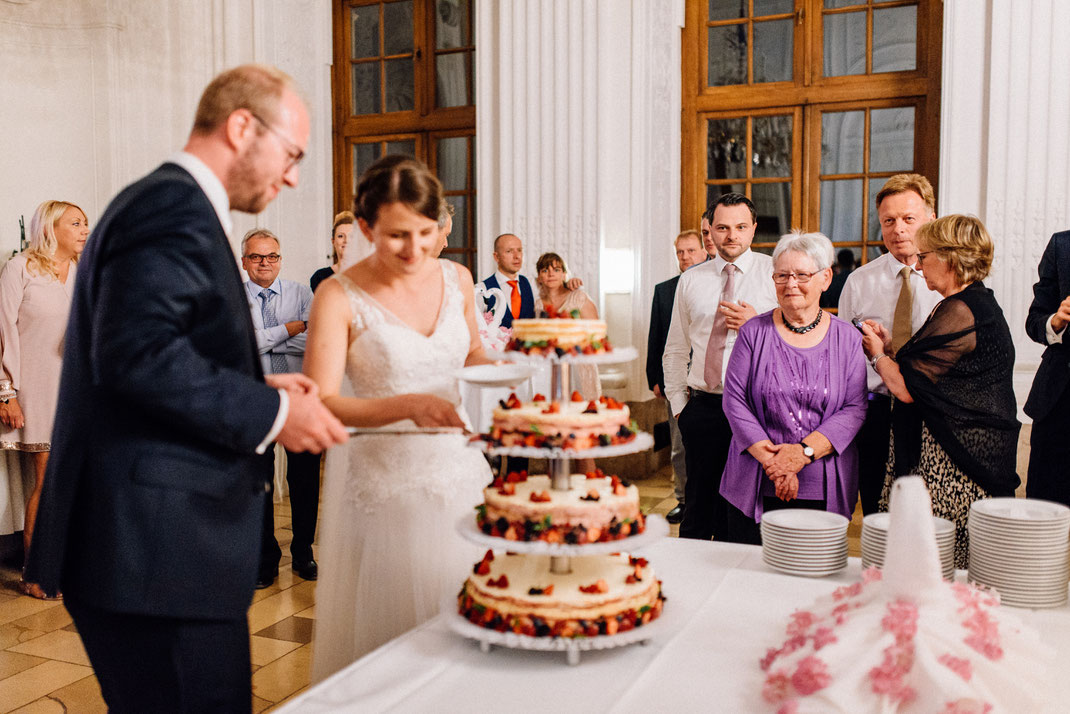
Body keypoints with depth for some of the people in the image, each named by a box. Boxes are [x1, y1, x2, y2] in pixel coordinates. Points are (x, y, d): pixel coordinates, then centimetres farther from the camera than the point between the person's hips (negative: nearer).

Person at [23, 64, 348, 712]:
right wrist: (270, 412, -17)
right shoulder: (176, 207, -13)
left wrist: (258, 388, 12)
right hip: (156, 549, -11)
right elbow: (135, 353, -25)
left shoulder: (168, 203, 19)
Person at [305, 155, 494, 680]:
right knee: (389, 640, 6)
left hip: (460, 473, 4)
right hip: (385, 484, -4)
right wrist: (409, 406, -27)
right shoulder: (340, 296, -10)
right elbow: (320, 404, -16)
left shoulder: (456, 278, 4)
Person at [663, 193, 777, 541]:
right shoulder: (691, 280, 10)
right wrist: (678, 402, 9)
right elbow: (675, 349, 16)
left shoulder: (774, 272, 1)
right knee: (698, 506, 10)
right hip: (703, 407, 3)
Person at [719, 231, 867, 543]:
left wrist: (805, 451, -15)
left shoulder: (847, 338, 4)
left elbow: (854, 408, -2)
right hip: (756, 487, 0)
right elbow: (734, 399, -2)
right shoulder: (754, 332, 3)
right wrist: (770, 459, -12)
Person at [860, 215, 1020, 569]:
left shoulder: (960, 312, -17)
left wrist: (877, 354, 0)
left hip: (952, 464, -11)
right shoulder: (981, 304, 15)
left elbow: (906, 388, -18)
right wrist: (890, 346, 15)